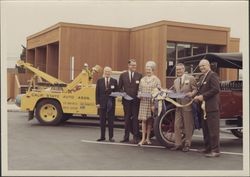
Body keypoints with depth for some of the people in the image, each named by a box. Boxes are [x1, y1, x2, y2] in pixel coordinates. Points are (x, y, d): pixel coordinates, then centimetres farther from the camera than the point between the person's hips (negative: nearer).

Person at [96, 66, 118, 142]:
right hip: (102, 103, 1)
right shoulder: (99, 81, 6)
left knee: (111, 120, 3)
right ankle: (102, 136, 14)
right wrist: (97, 103, -4)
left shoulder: (114, 81, 5)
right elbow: (97, 93, 3)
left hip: (111, 103, -1)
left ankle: (111, 137, 9)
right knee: (102, 120, 6)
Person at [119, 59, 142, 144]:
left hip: (136, 100, -1)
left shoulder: (139, 75, 3)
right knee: (127, 118, 8)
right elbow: (120, 87, 10)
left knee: (135, 118, -1)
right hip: (126, 100, 2)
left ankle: (136, 137, 4)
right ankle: (126, 136, 16)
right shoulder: (123, 75, 7)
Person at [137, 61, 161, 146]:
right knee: (143, 120, -4)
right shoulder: (142, 80, 13)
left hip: (152, 102, -2)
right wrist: (139, 95, -6)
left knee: (150, 120, 3)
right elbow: (139, 90, 17)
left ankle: (147, 138, 13)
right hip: (143, 102, 2)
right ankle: (143, 138, -3)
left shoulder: (156, 80, 2)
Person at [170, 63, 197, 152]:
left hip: (187, 105, -6)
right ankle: (178, 144, 12)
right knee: (177, 125, 5)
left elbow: (195, 89, -4)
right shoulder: (175, 81, 18)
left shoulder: (190, 78, 0)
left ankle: (187, 144, 10)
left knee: (188, 126, 2)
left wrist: (191, 94, -23)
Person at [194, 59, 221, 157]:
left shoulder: (212, 75, -10)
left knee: (213, 129, -6)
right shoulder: (202, 77, 19)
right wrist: (198, 96, 4)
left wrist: (203, 96, -18)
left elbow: (216, 89, -20)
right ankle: (207, 148, 24)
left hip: (211, 107, -9)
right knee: (205, 129, 14)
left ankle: (215, 150, -2)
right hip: (204, 107, 9)